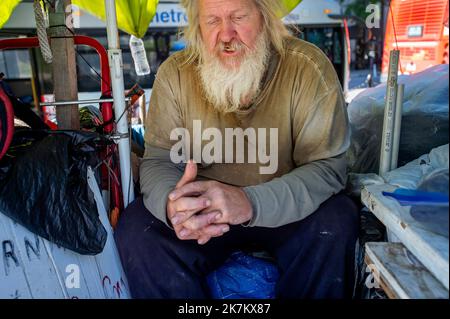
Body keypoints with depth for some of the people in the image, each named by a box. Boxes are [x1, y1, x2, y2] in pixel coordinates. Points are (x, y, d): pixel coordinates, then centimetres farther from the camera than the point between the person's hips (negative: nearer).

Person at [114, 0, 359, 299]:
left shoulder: (307, 67, -16)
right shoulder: (175, 73, -9)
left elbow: (327, 166, -19)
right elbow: (159, 161, -8)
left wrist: (250, 202, -38)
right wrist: (172, 202, -34)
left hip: (288, 212, 0)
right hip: (204, 214, 2)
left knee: (335, 222, -28)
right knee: (135, 227, -20)